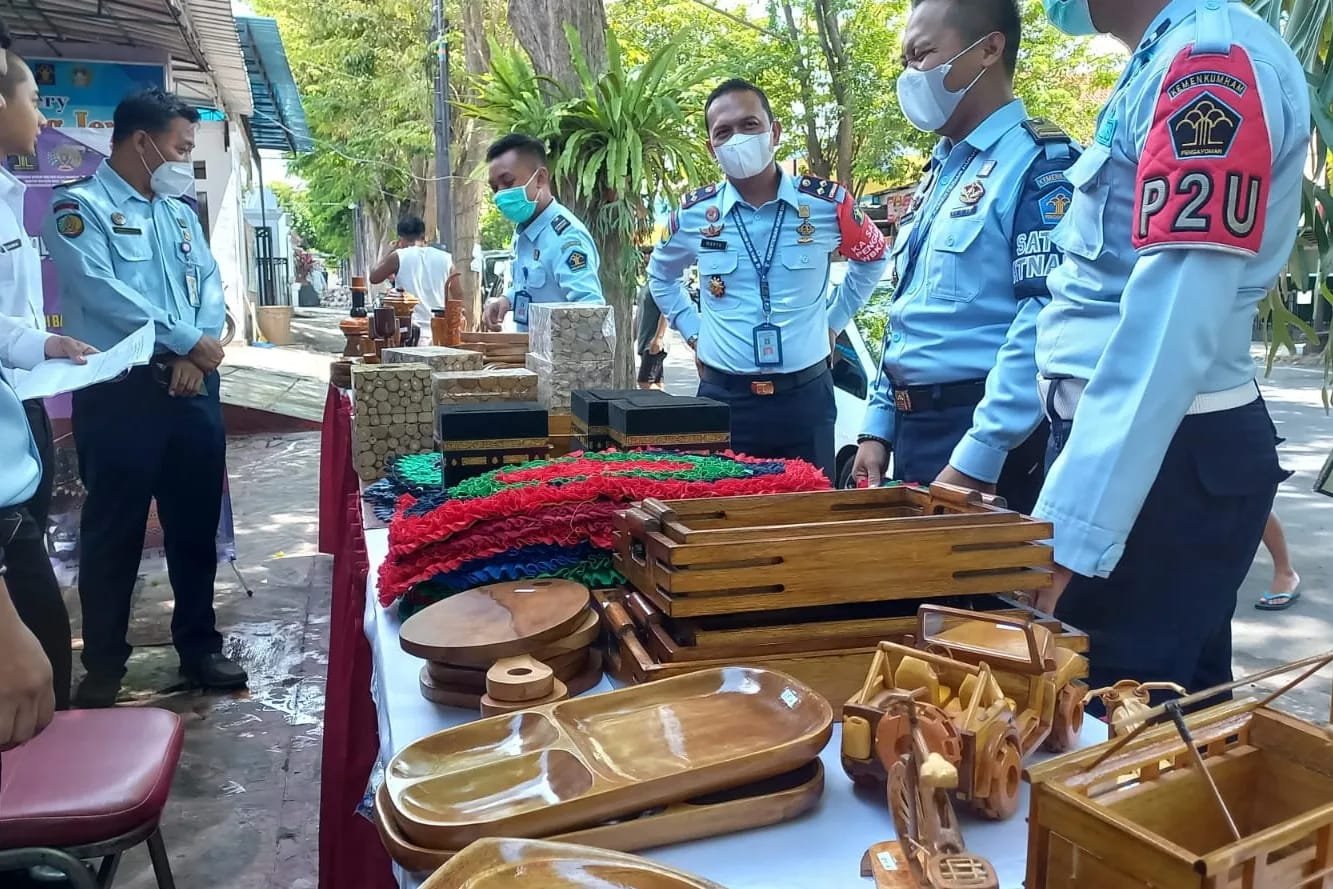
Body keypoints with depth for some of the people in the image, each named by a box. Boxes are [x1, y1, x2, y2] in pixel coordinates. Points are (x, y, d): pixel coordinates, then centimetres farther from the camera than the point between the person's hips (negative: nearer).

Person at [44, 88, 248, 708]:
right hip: (120, 393, -6)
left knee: (197, 521, 11)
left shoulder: (180, 213, 17)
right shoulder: (81, 206, -4)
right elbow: (102, 291, -17)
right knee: (114, 531, 4)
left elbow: (210, 285, 10)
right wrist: (187, 341, -13)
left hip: (192, 388, 6)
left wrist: (196, 357, -7)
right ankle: (103, 666, 17)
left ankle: (199, 645, 25)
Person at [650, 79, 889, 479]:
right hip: (723, 397, 1)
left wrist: (833, 322, 10)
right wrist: (692, 331, 10)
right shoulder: (693, 214, -1)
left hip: (805, 395, 0)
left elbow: (871, 257, 17)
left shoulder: (827, 203, -4)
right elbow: (661, 274, 21)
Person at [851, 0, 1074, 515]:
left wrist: (975, 458, -23)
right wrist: (879, 428, 12)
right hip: (913, 426, 8)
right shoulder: (939, 173, 16)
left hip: (985, 439, -8)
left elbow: (1046, 325, -22)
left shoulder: (1039, 162, -12)